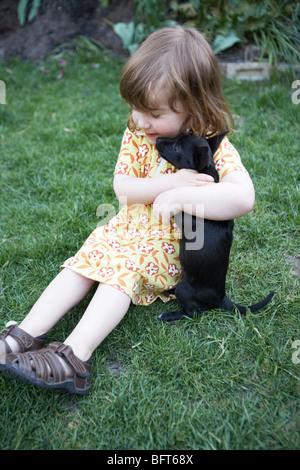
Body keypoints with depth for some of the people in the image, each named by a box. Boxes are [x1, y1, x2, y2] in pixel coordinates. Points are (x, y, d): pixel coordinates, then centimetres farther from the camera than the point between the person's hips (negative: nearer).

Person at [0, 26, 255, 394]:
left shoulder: (213, 147, -16)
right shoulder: (137, 134, -2)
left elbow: (243, 198, -32)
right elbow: (122, 188, -9)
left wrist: (178, 197, -33)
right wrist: (172, 182, -24)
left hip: (176, 243, -5)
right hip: (131, 226, 5)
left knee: (121, 266, -28)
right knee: (85, 261, -15)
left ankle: (75, 356, -36)